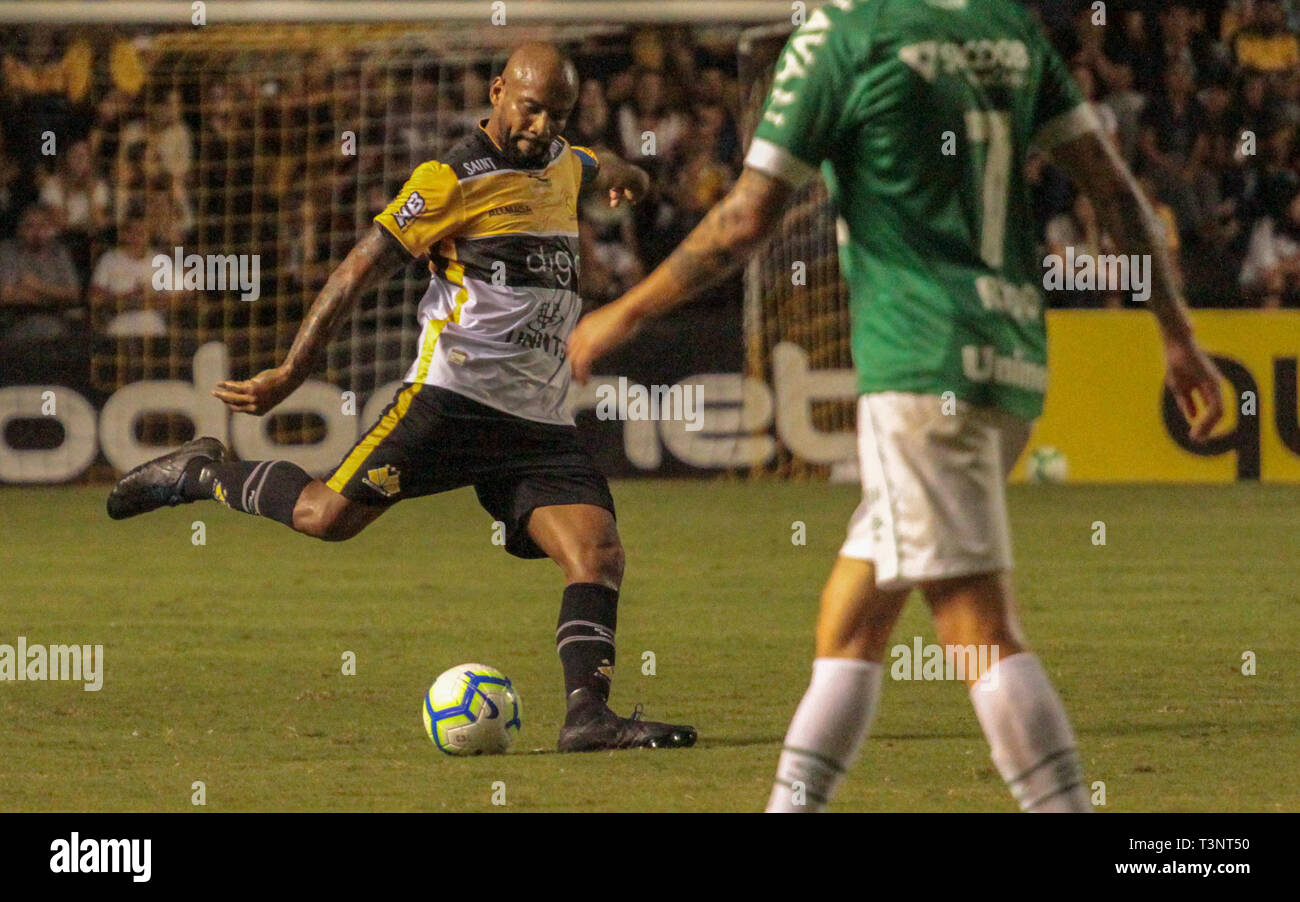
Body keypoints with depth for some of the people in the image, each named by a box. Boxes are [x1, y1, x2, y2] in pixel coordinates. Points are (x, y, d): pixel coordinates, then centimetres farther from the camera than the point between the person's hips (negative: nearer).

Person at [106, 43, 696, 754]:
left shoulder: (564, 164, 18)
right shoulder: (452, 181, -5)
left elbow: (602, 170, 44)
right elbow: (360, 269, -4)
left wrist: (621, 178, 15)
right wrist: (291, 374, -6)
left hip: (540, 423, 6)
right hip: (452, 395, -6)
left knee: (598, 551, -14)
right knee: (327, 516, -17)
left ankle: (587, 715, -20)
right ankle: (203, 473, 7)